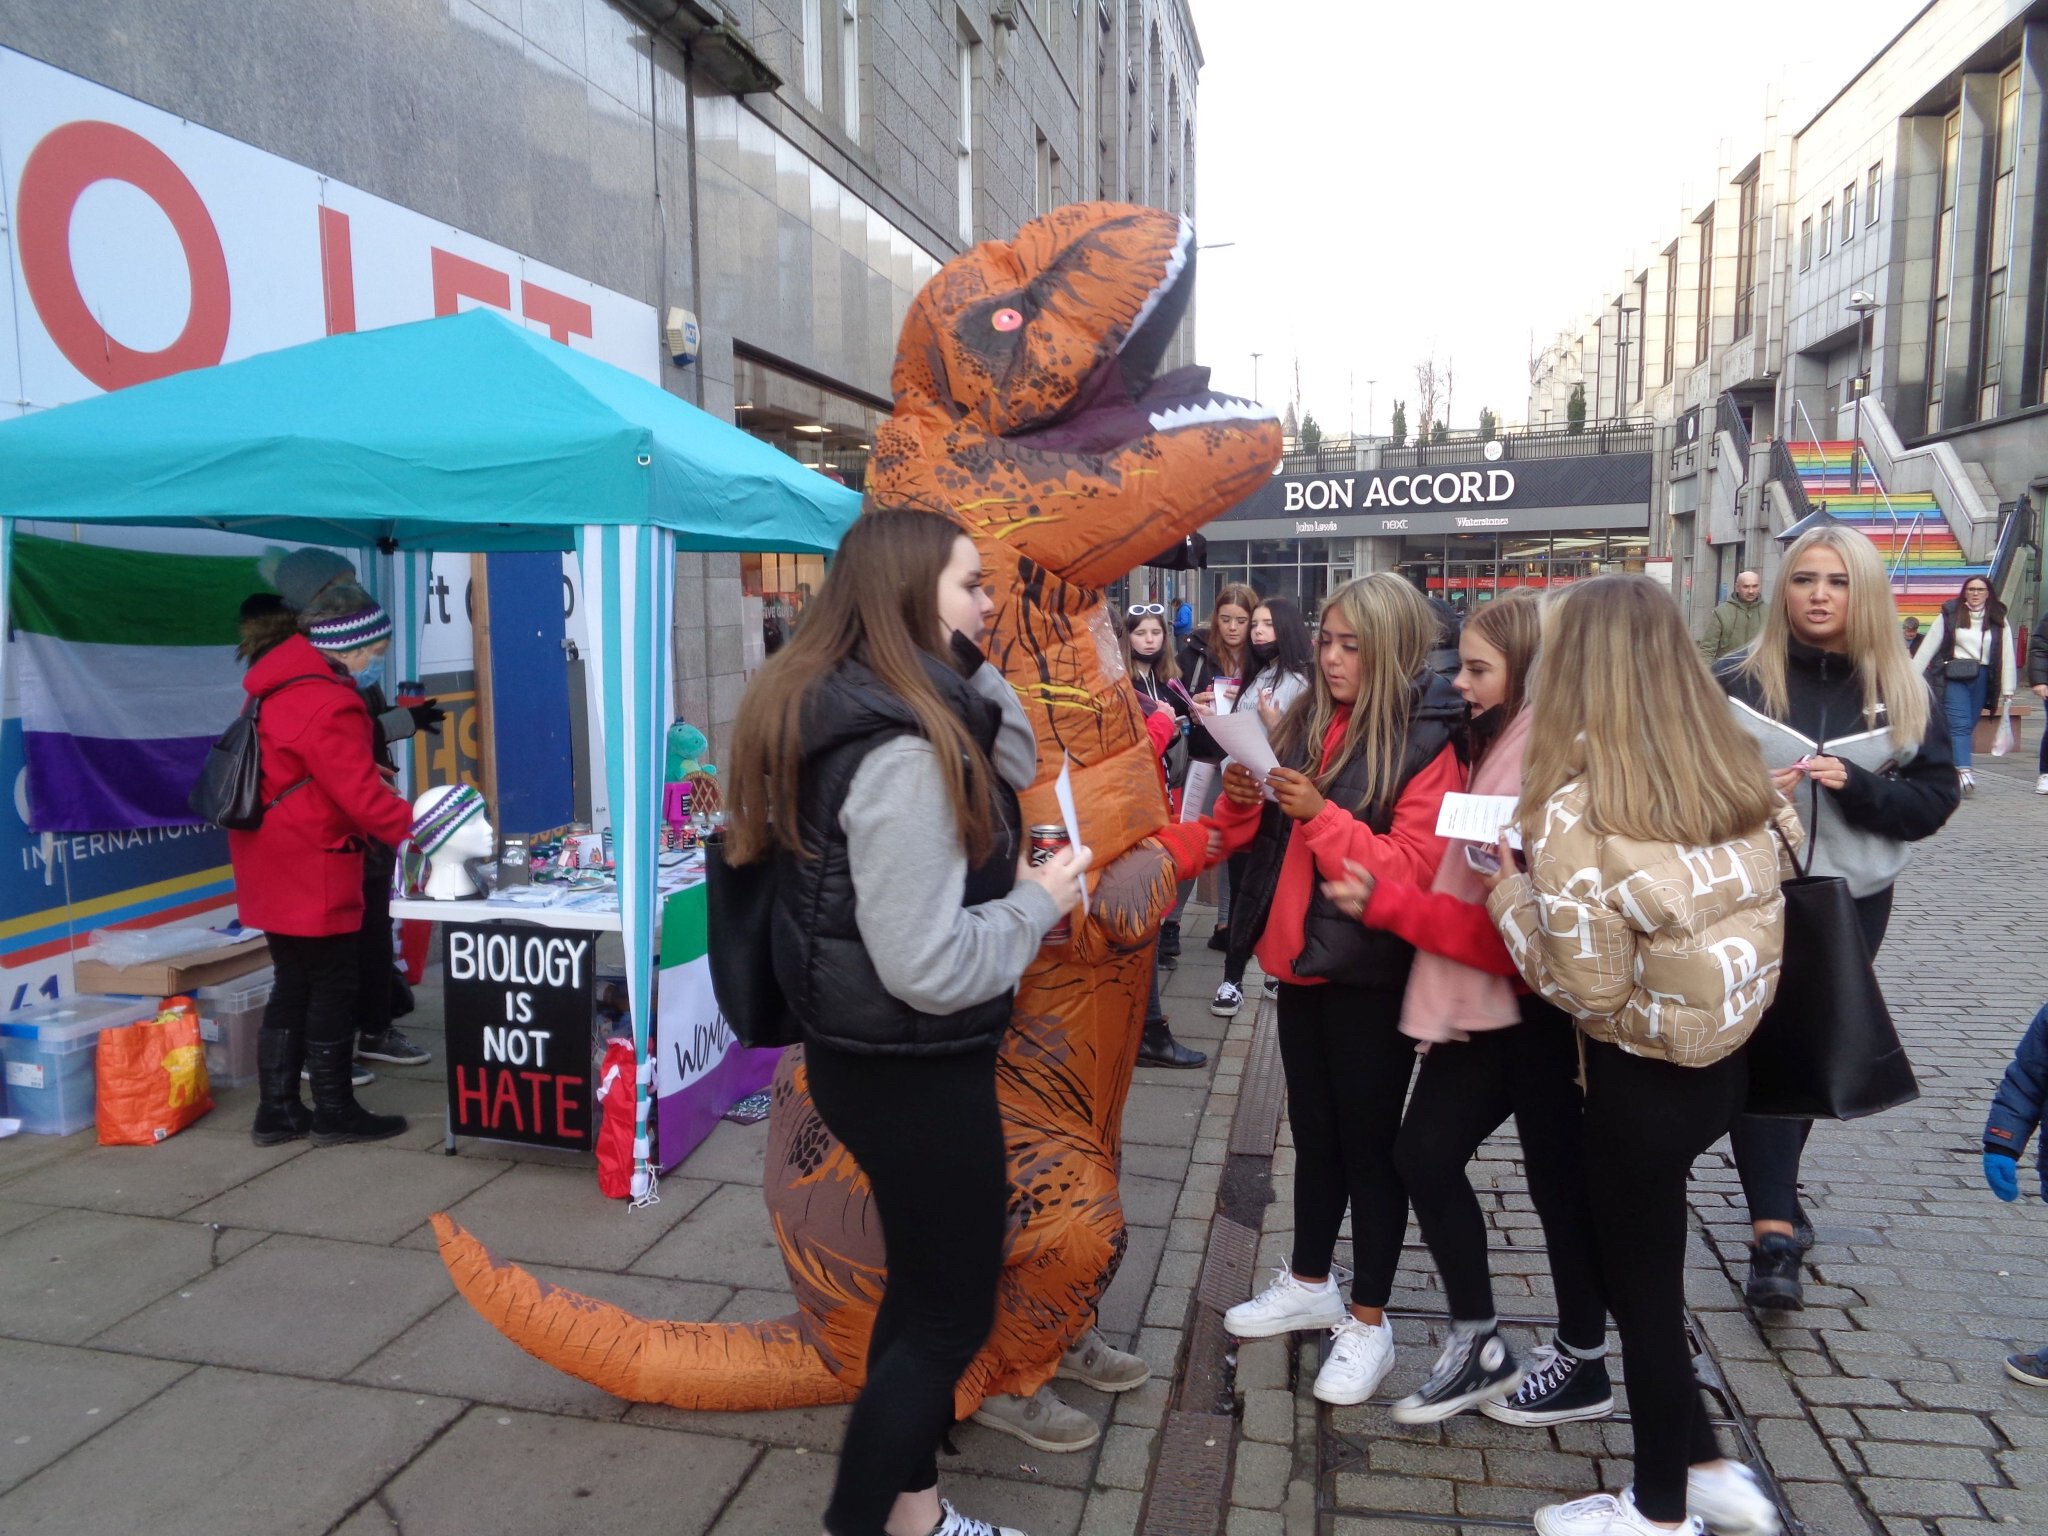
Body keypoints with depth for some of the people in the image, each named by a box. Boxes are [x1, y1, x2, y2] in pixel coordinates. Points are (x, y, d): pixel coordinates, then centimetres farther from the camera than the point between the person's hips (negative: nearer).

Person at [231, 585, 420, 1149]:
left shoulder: (279, 681, 9)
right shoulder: (327, 705, -22)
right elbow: (362, 795, -23)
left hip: (275, 864, 10)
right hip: (311, 870, -10)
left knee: (293, 985, 17)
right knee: (333, 988, 2)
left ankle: (276, 1109, 22)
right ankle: (334, 1113, 13)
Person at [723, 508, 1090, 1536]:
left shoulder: (848, 708, 4)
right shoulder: (898, 749, -27)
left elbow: (1013, 764, 13)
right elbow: (931, 969, -29)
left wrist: (969, 667, 0)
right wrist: (1040, 900, -14)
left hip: (876, 1054, 10)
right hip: (912, 1068, -10)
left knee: (923, 1284, 24)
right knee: (952, 1311, 9)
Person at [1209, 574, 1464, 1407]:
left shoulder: (1427, 744, -12)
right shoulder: (1304, 722, 6)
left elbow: (1417, 868, -19)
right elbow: (1251, 840, 11)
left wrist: (1322, 815, -26)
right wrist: (1242, 800, -10)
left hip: (1370, 976, -6)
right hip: (1300, 962, 6)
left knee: (1368, 1142, 7)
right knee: (1312, 1131, 19)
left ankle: (1369, 1321, 23)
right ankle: (1309, 1283, 37)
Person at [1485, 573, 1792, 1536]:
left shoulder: (1574, 808, -24)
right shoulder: (1730, 770, -3)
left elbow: (1589, 987, -21)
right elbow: (1752, 905, 5)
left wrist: (1507, 889, -9)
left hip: (1643, 1078, -7)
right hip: (1725, 1055, 7)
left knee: (1641, 1283, 13)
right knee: (1641, 1263, 24)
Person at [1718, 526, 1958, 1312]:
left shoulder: (1903, 694, 2)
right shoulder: (1735, 681, -6)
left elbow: (1937, 798, 0)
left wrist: (1856, 785, -18)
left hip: (1851, 900, 3)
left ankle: (1775, 1196, 35)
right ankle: (1774, 1232, -5)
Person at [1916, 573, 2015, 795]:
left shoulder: (1998, 620, 6)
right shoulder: (1950, 615, 0)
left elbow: (2007, 655, 6)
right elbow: (1928, 646, 1)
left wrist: (2006, 692, 3)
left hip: (1981, 678, 3)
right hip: (1954, 676, -3)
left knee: (1967, 727, 5)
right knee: (1959, 724, -14)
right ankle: (1964, 771, -25)